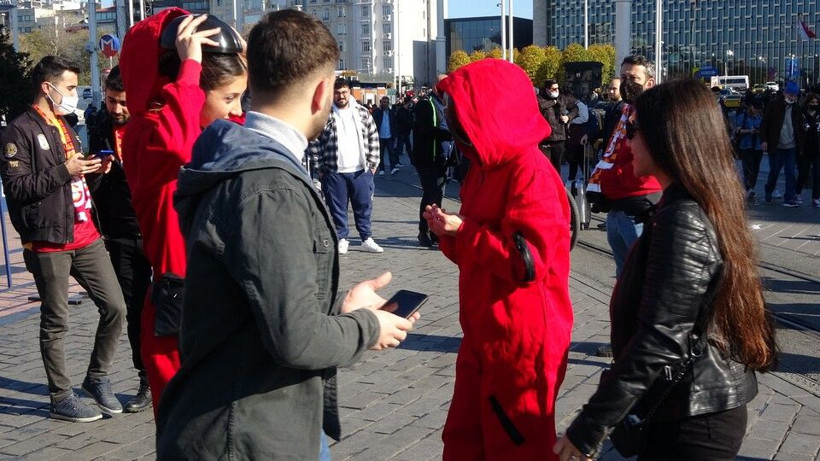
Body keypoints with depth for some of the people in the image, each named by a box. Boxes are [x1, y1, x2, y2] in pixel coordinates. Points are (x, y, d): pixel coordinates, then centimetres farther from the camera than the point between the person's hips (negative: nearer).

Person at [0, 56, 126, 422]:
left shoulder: (64, 127, 20)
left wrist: (91, 170, 8)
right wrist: (64, 171, -20)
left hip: (85, 236, 7)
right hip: (48, 242, -7)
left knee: (115, 307, 4)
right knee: (55, 322, 3)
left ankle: (97, 377, 22)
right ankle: (61, 398, 16)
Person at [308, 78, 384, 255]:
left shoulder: (362, 113, 5)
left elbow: (374, 138, 9)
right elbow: (313, 142, -2)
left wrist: (373, 163, 3)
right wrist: (320, 167, -4)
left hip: (361, 170, 2)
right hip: (334, 172, -2)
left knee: (364, 206, 8)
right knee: (337, 207, 5)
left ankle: (367, 239, 18)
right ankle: (341, 239, 17)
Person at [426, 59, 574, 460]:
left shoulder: (530, 171, -18)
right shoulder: (484, 168, 13)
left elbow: (530, 259, -26)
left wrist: (464, 232, -17)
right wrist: (449, 232, -1)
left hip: (522, 341, -9)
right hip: (483, 335, 9)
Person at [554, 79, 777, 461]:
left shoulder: (682, 221, -22)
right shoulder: (710, 206, 7)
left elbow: (660, 342, -26)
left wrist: (587, 429, -22)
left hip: (691, 420, -9)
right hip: (705, 407, 9)